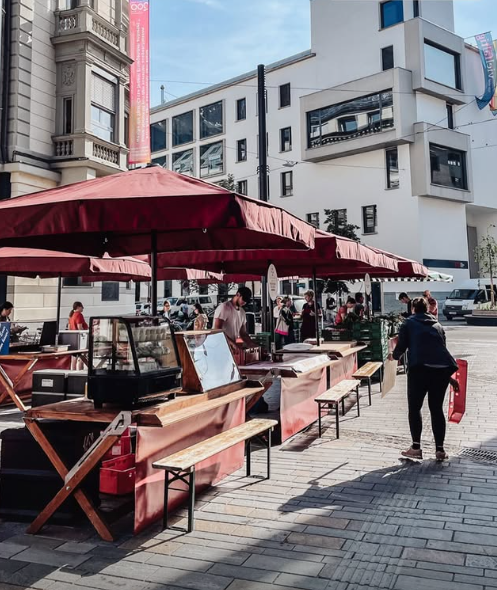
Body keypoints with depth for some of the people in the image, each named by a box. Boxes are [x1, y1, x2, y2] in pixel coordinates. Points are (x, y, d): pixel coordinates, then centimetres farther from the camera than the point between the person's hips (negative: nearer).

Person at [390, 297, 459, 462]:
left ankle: (416, 448, 8)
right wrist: (449, 376, 34)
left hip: (420, 368, -4)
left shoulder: (409, 323, 14)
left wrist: (394, 356, 32)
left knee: (414, 407, 10)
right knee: (437, 408, 15)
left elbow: (401, 347, 8)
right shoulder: (437, 325, 25)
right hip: (443, 368, 4)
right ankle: (440, 449, 16)